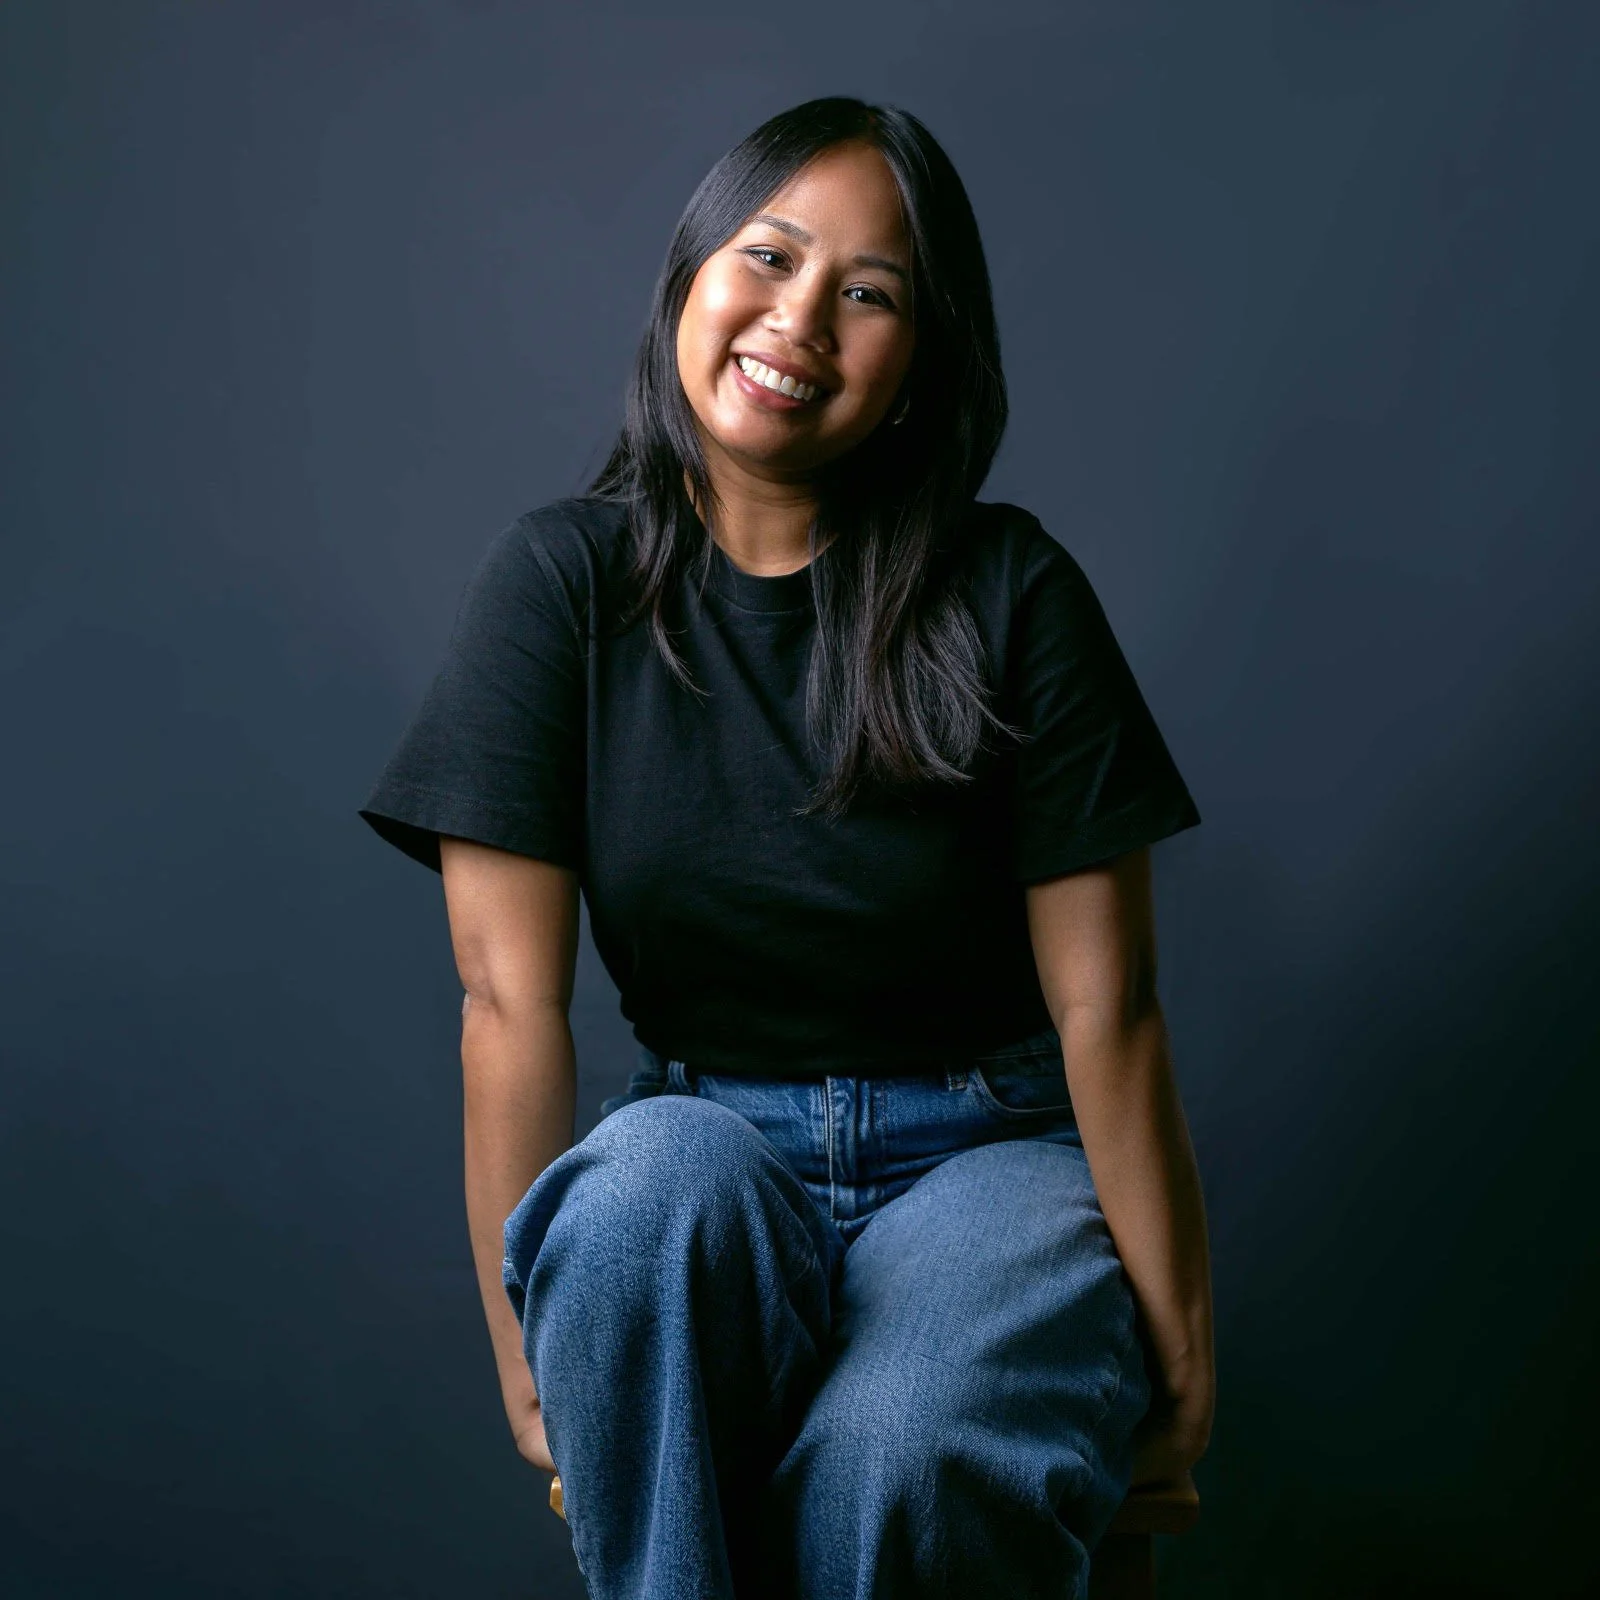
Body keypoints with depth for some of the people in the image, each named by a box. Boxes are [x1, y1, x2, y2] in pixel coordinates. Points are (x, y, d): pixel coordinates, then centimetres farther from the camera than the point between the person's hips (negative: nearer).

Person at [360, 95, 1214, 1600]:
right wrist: (530, 1357, -11)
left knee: (890, 1472, -32)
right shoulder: (560, 581, -5)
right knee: (653, 1173, -35)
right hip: (711, 1134, 1)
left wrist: (1179, 1346, -4)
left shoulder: (1008, 594, -7)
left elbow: (1105, 1005, -6)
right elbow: (511, 994, -9)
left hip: (991, 1152, -1)